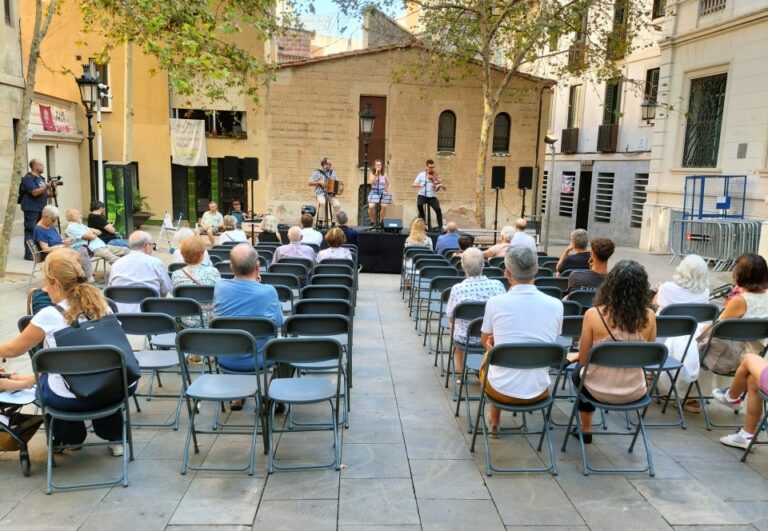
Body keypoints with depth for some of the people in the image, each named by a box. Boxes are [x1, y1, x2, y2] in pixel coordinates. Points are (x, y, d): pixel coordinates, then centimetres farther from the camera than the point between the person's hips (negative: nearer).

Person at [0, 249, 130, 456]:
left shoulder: (49, 315, -12)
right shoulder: (101, 305, 1)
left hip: (71, 399, -3)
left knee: (42, 378, 27)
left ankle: (70, 437, 40)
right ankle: (114, 437, 33)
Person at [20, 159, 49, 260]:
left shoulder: (40, 178, 15)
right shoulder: (28, 178, -11)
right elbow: (35, 192, -22)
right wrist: (47, 186, -21)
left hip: (41, 209, 9)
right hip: (31, 209, -9)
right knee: (31, 231, -7)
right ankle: (28, 254, -5)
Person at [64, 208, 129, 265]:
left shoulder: (81, 225, 25)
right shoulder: (71, 227, -5)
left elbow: (99, 232, 20)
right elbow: (91, 236, -15)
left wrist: (91, 231, 0)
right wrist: (93, 232, 8)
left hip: (102, 246, 10)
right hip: (93, 249, -10)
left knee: (125, 250, -1)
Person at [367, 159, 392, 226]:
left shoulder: (384, 175, 6)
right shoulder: (371, 174, 2)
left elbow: (388, 184, 14)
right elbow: (371, 182, -16)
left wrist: (387, 190, -5)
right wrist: (376, 174, -17)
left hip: (383, 194, 1)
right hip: (374, 193, -1)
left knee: (384, 206, -29)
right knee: (371, 206, -28)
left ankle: (380, 222, -10)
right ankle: (372, 222, -5)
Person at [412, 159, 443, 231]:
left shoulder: (434, 176, 0)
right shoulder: (421, 175, -1)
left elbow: (436, 189, -1)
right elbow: (413, 185, -3)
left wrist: (439, 186, -23)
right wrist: (419, 185, -23)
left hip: (431, 197, 1)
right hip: (422, 195, -1)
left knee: (438, 209, -22)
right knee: (419, 204, -34)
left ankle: (440, 227, -7)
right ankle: (422, 217, -5)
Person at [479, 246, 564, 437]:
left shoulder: (495, 302, -15)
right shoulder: (556, 305, -9)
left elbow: (485, 341, 4)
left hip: (502, 391, -2)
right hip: (538, 392, 2)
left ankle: (494, 422, 41)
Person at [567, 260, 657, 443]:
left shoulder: (593, 314, -20)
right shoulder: (649, 316, -12)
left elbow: (583, 360, -10)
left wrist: (577, 355, 11)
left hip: (599, 391, -2)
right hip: (635, 392, 3)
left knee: (578, 372, 32)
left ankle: (585, 430, 44)